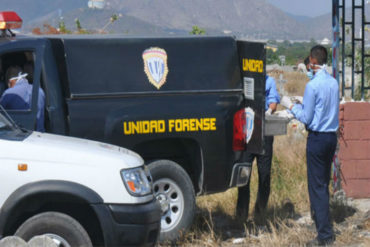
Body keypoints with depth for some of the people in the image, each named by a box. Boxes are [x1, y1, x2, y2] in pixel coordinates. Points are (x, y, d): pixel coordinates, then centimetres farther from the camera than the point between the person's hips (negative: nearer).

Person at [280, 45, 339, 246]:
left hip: (317, 138, -7)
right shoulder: (334, 83, 7)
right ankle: (320, 219, 26)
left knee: (317, 185, -4)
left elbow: (306, 118, -12)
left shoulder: (313, 85, -16)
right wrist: (303, 104, 26)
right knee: (324, 182, 17)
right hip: (332, 137, 7)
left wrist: (291, 106, 2)